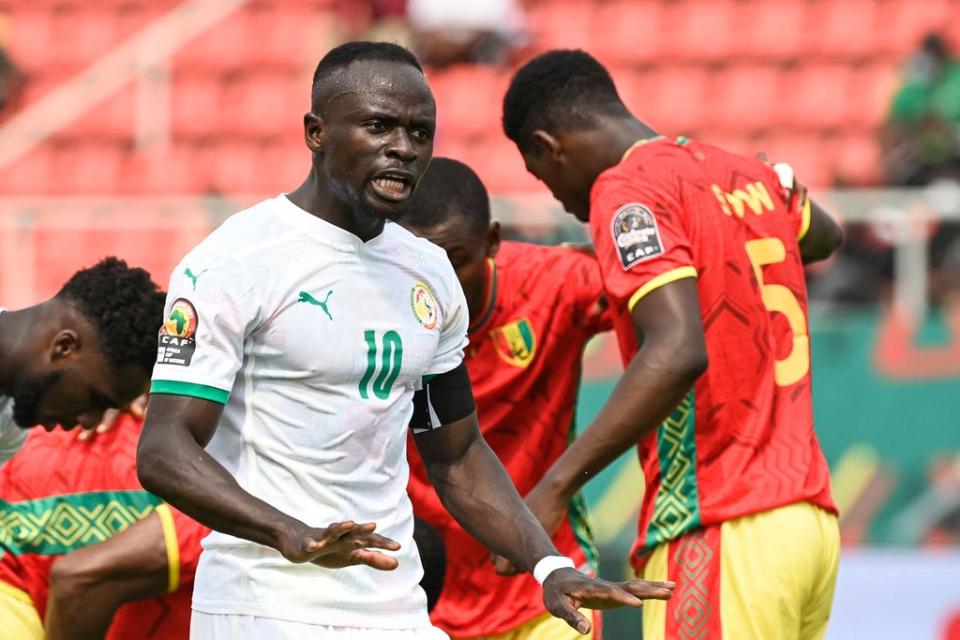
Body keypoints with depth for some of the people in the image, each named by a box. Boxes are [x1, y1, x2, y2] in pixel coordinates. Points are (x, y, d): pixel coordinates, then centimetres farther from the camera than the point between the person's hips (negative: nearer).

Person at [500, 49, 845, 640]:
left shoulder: (630, 190, -8)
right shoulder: (752, 177, 17)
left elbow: (677, 351, -23)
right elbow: (826, 236, 41)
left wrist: (556, 487, -24)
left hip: (721, 532, -8)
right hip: (812, 519, 9)